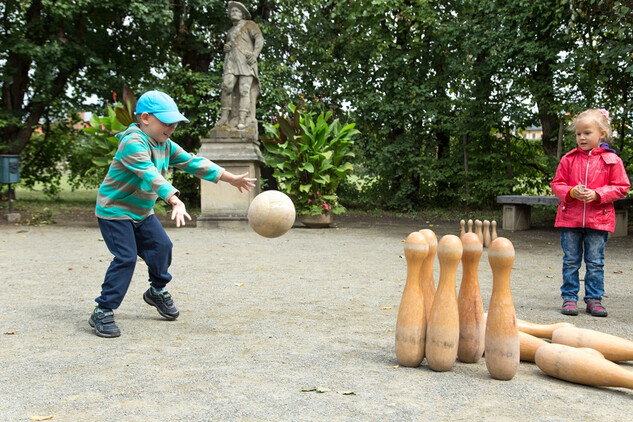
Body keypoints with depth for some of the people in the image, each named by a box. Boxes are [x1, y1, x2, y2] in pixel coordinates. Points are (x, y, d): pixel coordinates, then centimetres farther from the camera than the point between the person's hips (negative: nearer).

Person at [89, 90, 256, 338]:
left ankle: (157, 291, 34)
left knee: (162, 247, 8)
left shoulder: (166, 146, 3)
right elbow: (150, 176, -40)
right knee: (126, 258, -17)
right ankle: (102, 313, -9)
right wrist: (175, 201, -53)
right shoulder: (132, 143, -26)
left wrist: (232, 178, 4)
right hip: (115, 210, -8)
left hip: (142, 212, 9)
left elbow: (193, 163, 6)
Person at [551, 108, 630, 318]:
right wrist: (572, 192, -13)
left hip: (598, 220, -1)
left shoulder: (611, 159, 0)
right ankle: (569, 298, 14)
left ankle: (594, 298, 16)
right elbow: (557, 184, 6)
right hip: (570, 218, 1)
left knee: (595, 262, 6)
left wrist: (597, 194, -14)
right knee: (570, 261, 6)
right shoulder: (568, 159, 3)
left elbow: (621, 187, 0)